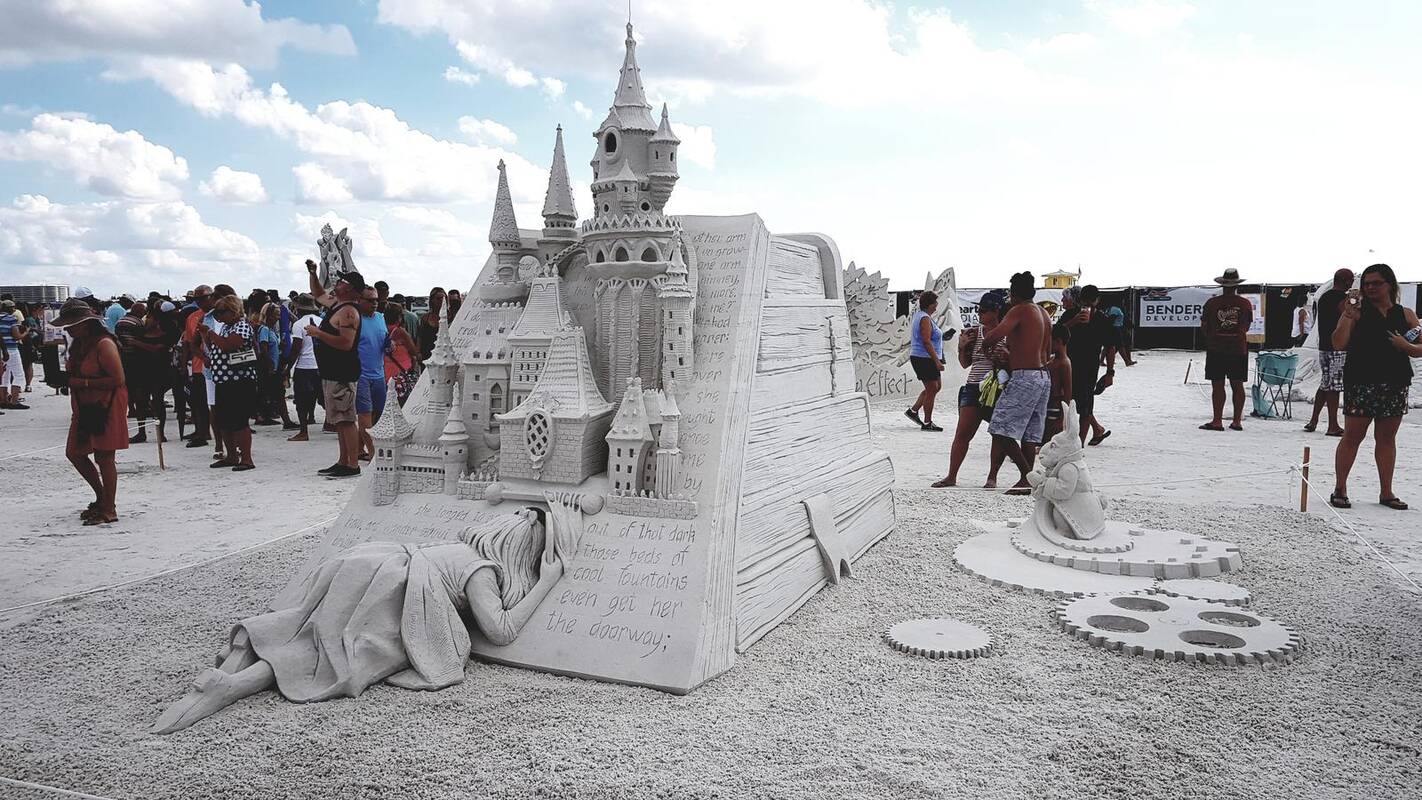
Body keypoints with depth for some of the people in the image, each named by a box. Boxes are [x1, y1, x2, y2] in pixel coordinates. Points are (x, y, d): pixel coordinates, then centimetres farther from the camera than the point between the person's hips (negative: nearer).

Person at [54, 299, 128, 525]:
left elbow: (118, 379, -23)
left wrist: (84, 383, -20)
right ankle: (101, 497, 27)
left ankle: (109, 510, 5)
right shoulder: (78, 345, 11)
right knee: (74, 453, 13)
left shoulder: (104, 345, -17)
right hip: (84, 407, 10)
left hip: (106, 407, -10)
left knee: (103, 457, -5)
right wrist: (70, 380, 4)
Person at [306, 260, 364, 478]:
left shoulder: (348, 312, -15)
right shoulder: (335, 304, 15)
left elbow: (346, 343, -26)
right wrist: (312, 274, 22)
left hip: (342, 374, -10)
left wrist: (319, 333, -21)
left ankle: (352, 465, -7)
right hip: (332, 373, 10)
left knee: (346, 419, -9)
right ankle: (343, 462, 20)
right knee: (340, 420, 13)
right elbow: (318, 294, 35)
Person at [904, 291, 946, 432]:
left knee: (936, 386, 17)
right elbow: (927, 341, -23)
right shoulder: (925, 318, -17)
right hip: (925, 358, -10)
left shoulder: (918, 315, 15)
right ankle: (927, 423, 3)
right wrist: (937, 361, -24)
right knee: (931, 389, -4)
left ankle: (913, 410, 19)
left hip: (918, 357, 10)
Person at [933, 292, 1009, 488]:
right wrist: (962, 347, 0)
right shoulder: (974, 332, 9)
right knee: (962, 434, -1)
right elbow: (965, 363, 16)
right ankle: (951, 477, 5)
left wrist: (1005, 357, -20)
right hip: (974, 388, 3)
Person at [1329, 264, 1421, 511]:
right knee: (1352, 435, 0)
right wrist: (1348, 315, -16)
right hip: (1361, 383, -3)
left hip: (1395, 385, 3)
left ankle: (1386, 492, 17)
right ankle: (1339, 489, 7)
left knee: (1387, 438, 10)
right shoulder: (1358, 312, 1)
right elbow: (1338, 344, -9)